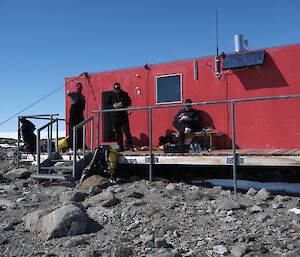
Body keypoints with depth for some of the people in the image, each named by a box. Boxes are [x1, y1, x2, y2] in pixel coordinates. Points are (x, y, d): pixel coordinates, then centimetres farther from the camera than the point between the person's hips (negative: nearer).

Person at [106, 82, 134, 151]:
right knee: (117, 132, 1)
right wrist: (113, 105, -10)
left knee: (127, 131, -4)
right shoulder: (111, 95, 7)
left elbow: (129, 102, 4)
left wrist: (122, 104, -13)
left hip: (124, 115, -1)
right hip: (115, 115, 1)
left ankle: (130, 146, 5)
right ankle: (120, 147, 9)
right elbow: (107, 104, 9)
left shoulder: (124, 94, 4)